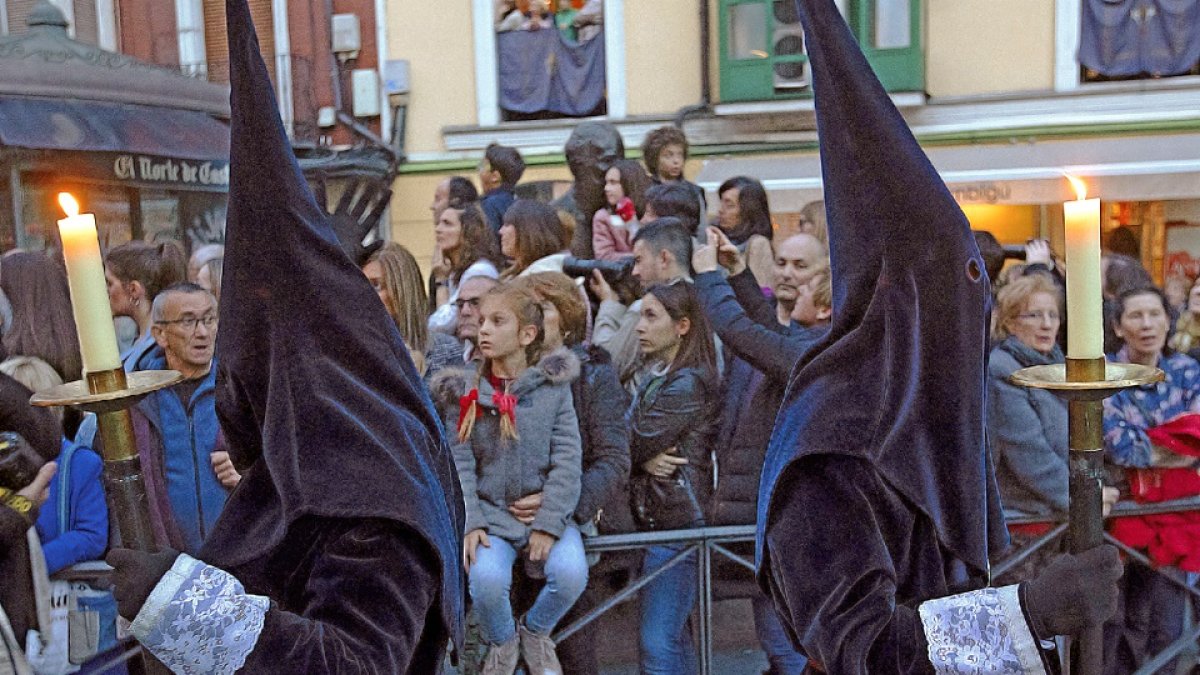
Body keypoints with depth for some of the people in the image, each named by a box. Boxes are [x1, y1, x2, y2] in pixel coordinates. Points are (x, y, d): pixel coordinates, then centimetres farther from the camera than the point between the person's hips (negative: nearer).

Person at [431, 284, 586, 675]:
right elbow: (460, 464, -2)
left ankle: (536, 632, 9)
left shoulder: (554, 386, 1)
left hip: (547, 513, 0)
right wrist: (469, 523, -15)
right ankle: (501, 642, 9)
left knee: (570, 572, -27)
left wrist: (548, 525, -14)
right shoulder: (464, 394, 3)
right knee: (485, 578, -28)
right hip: (490, 514, 0)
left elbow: (568, 460, -5)